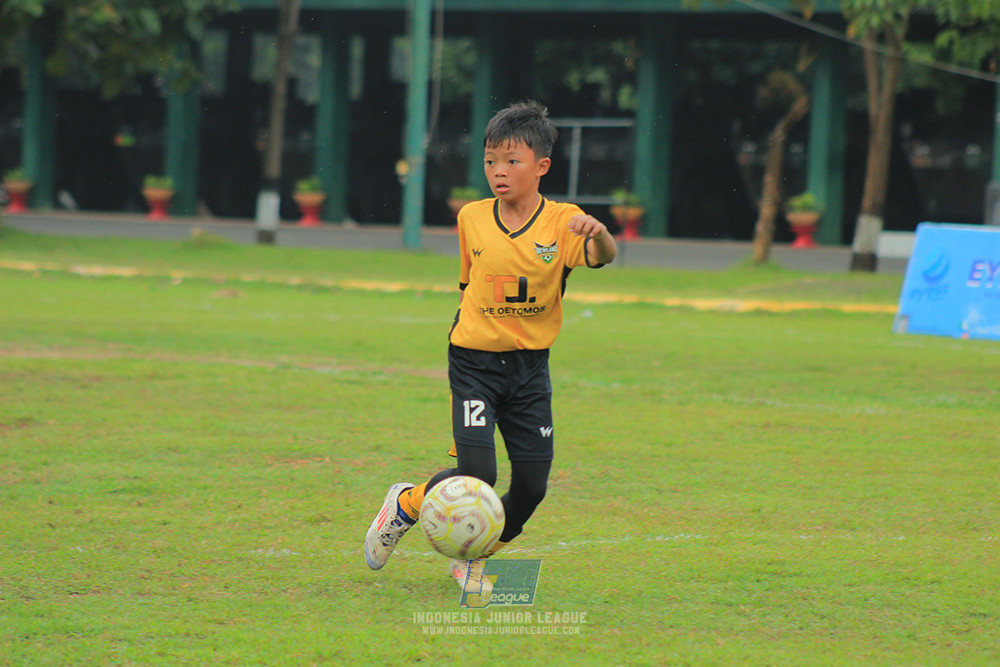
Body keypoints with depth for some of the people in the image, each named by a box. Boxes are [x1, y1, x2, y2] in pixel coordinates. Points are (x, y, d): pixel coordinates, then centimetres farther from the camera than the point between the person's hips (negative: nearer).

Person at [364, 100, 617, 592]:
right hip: (475, 362, -1)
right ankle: (405, 504, 14)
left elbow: (603, 257, -28)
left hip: (530, 367, 1)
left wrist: (599, 233, -49)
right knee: (476, 475, -15)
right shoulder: (471, 218, -1)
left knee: (531, 487, 1)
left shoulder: (562, 223, -8)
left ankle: (473, 557, 26)